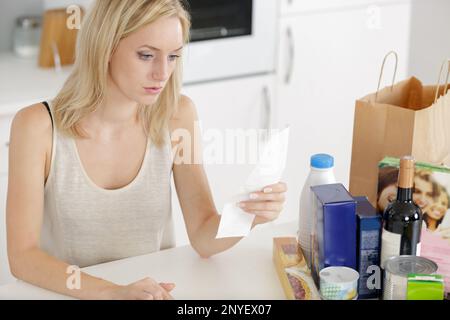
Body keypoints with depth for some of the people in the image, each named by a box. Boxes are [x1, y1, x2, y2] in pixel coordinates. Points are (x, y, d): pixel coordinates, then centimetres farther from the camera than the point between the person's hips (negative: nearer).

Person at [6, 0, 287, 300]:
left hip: (154, 290, 1)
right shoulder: (39, 125, -13)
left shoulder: (178, 116, -5)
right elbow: (23, 256, -15)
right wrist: (112, 292, -28)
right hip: (69, 294, -1)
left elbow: (203, 238, -5)